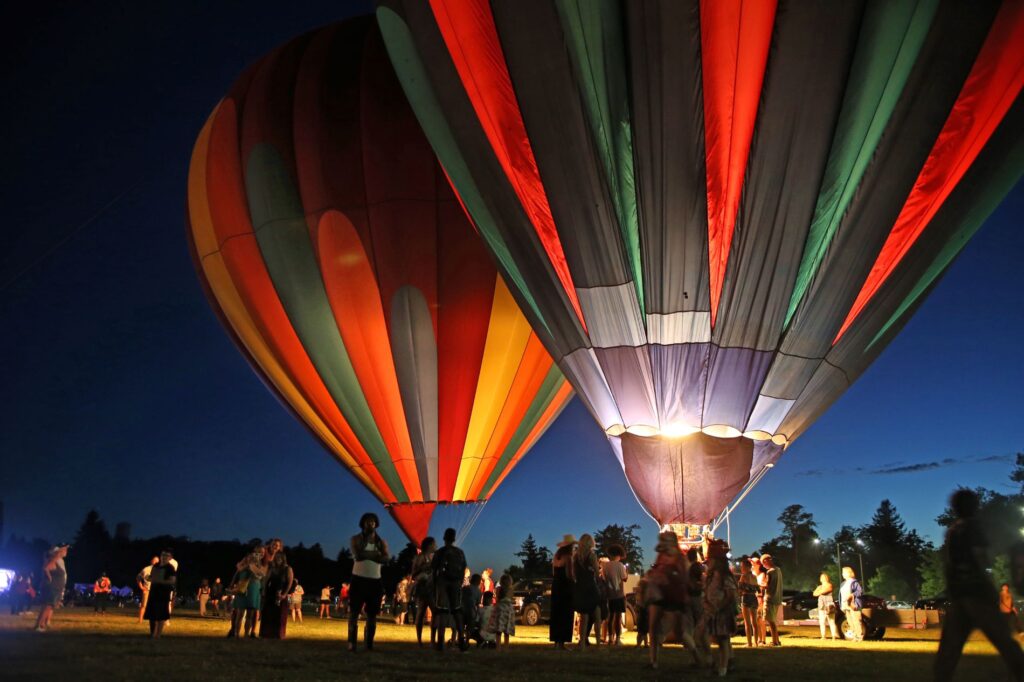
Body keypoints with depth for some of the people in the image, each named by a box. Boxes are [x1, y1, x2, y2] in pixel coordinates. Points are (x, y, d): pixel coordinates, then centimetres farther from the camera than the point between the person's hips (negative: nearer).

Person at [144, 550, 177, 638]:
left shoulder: (170, 568, -7)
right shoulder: (156, 566, 13)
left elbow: (172, 581, -17)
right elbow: (151, 577, 23)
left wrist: (160, 581, -25)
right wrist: (151, 579, -1)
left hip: (164, 593, -7)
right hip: (154, 591, 7)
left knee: (161, 614, -4)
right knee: (151, 613, 10)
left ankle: (158, 634, 2)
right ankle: (152, 633, 23)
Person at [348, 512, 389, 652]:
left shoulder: (381, 541, 9)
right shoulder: (356, 539, 2)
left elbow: (385, 558, -10)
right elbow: (358, 555, -17)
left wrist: (366, 554, -15)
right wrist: (375, 554, -12)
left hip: (375, 581, 3)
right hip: (359, 579, -3)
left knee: (372, 614, 4)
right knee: (354, 612, -5)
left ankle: (369, 643, 9)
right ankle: (352, 643, -2)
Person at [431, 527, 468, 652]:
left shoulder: (439, 552, 2)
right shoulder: (460, 553, 9)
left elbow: (434, 571, 1)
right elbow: (463, 570, 8)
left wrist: (434, 586, 7)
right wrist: (460, 583, 15)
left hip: (442, 583, -2)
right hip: (456, 583, 2)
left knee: (442, 612, -2)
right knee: (457, 612, 7)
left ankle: (440, 642, -8)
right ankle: (461, 641, 1)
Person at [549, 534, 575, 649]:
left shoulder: (556, 556, 10)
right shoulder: (568, 557, -14)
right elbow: (569, 575, -19)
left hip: (556, 587, 8)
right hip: (566, 588, -8)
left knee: (556, 615, 13)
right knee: (565, 616, -3)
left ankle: (556, 640, 18)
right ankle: (561, 642, -4)